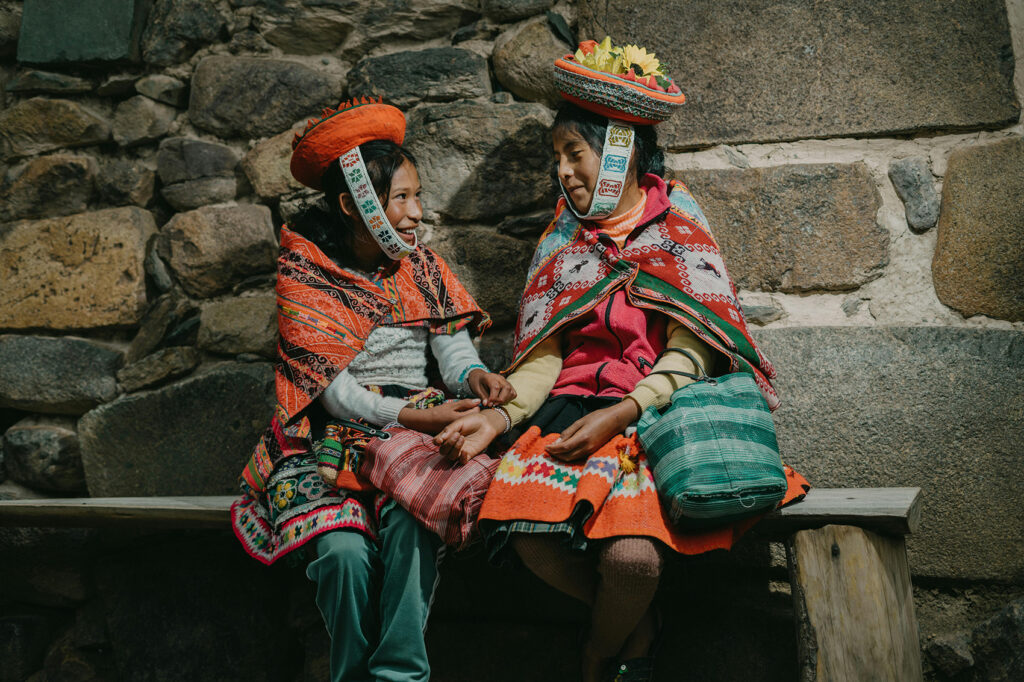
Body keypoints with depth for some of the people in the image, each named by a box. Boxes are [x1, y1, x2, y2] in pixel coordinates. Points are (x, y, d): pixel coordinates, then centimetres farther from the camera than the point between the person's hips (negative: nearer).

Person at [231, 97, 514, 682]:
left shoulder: (422, 267, 13)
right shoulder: (304, 275, 0)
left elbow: (452, 344, 5)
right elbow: (331, 387, -8)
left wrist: (473, 375, -20)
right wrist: (406, 416, -22)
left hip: (417, 425, 2)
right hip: (333, 434, -2)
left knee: (410, 522, -32)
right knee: (344, 549, -29)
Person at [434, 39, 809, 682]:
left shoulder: (677, 226, 7)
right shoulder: (563, 240, 19)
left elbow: (690, 356, -4)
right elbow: (544, 358, 10)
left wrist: (618, 414, -18)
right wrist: (500, 415, -9)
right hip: (572, 409, 3)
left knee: (631, 556, -29)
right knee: (529, 533, -27)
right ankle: (639, 623, 3)